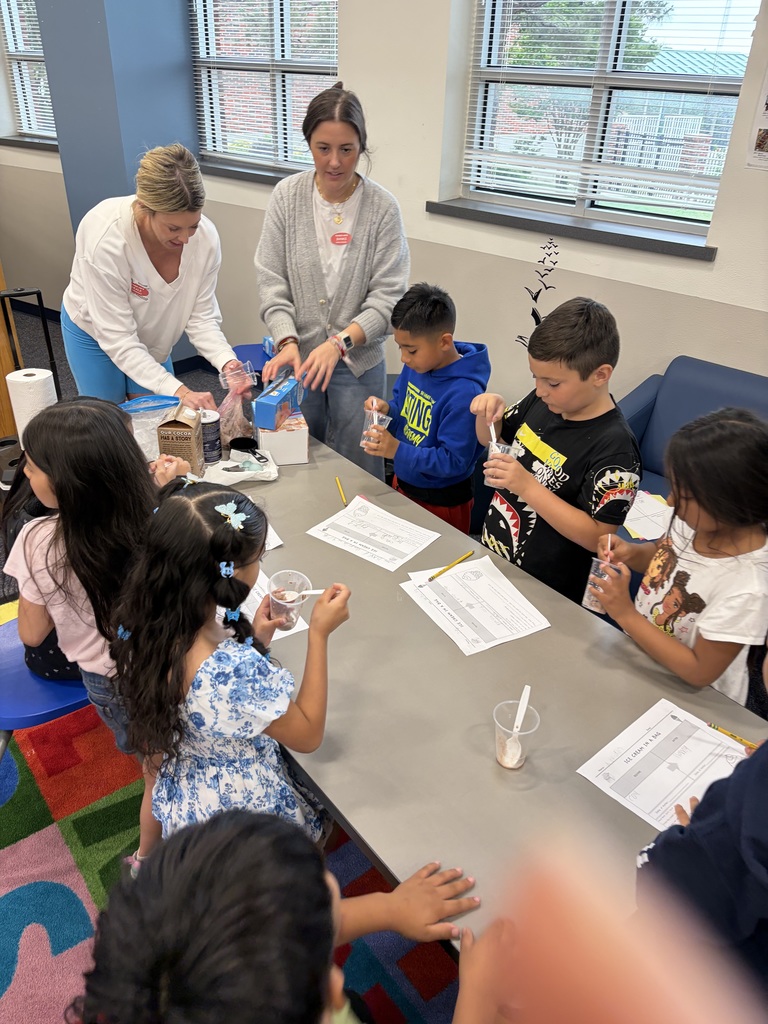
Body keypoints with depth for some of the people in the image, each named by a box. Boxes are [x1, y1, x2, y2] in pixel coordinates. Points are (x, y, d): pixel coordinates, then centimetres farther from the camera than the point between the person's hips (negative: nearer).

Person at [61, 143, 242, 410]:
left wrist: (226, 362, -39)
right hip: (95, 333, -3)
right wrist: (178, 390, -44)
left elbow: (201, 317, -19)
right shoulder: (105, 237, -37)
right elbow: (118, 339, -34)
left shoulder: (205, 237, -27)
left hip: (151, 338, 3)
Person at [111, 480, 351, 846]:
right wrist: (319, 634, -22)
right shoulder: (234, 671, -42)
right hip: (246, 828, -6)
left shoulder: (141, 623, -18)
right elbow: (308, 736, -22)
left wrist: (251, 642, -5)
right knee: (326, 814, 25)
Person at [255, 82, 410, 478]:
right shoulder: (287, 196, -3)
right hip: (299, 356, 2)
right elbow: (271, 282, -2)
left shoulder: (382, 207, -8)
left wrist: (339, 342, -22)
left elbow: (387, 296, -9)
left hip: (359, 361, -1)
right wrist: (288, 342, -18)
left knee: (356, 471, 7)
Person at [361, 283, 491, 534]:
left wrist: (398, 451, -32)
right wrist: (387, 409, -12)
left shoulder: (464, 393, -29)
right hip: (403, 484, 8)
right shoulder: (416, 365, -5)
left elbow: (454, 461, -27)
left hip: (441, 502, -7)